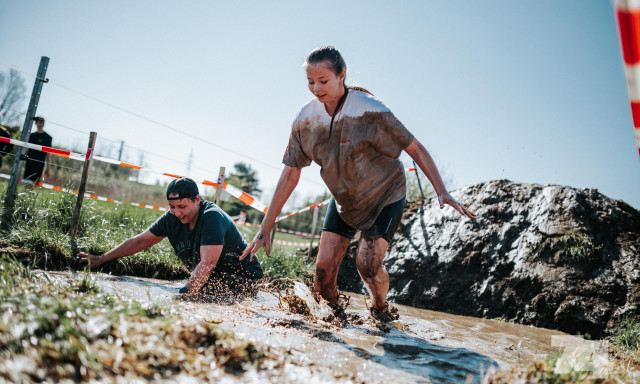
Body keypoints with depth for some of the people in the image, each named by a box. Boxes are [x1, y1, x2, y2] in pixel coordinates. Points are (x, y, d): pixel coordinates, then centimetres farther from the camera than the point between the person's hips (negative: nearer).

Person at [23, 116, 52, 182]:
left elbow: (48, 154, -2)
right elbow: (28, 150, 16)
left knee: (35, 182, -9)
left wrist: (47, 169, -5)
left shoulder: (47, 137, 0)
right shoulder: (32, 135, 12)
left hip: (39, 165, -4)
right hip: (29, 164, 4)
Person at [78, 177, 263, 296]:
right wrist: (101, 259, 10)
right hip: (214, 277, 7)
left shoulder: (213, 217, -25)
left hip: (244, 276, -7)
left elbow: (208, 263, -32)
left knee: (207, 290, -32)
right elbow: (140, 241, 7)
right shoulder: (172, 218, -3)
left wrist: (185, 293, -40)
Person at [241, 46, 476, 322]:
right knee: (324, 268, -6)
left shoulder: (370, 111, -25)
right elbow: (290, 175, -7)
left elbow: (415, 148, -16)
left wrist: (442, 192, -26)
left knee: (367, 264, -18)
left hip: (385, 197, -4)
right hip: (344, 200, 4)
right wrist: (265, 229, -7)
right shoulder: (305, 120, -12)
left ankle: (381, 310, 16)